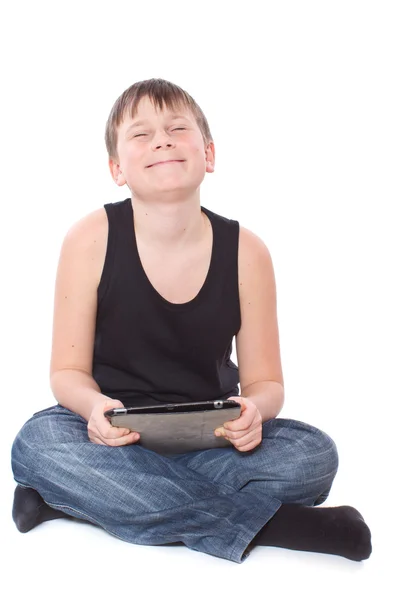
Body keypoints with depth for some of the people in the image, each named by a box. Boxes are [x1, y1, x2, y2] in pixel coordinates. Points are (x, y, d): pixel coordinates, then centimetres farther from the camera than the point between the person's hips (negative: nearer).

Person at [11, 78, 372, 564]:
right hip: (114, 434, -1)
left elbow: (264, 381, 1)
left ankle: (78, 500, -24)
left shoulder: (245, 251, -6)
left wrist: (255, 410, -23)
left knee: (314, 455, -24)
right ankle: (265, 524, -29)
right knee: (36, 444, -32)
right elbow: (68, 370, -3)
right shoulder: (91, 239, -8)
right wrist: (95, 406, -26)